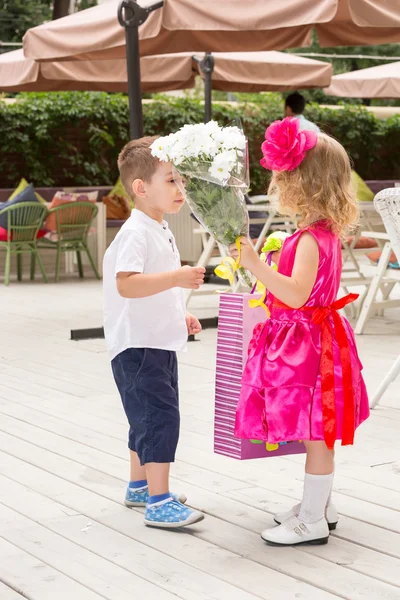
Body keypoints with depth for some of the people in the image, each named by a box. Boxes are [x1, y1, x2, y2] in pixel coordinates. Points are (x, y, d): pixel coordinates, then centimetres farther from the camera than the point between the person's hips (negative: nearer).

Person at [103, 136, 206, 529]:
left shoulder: (161, 231, 14)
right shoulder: (135, 233, -18)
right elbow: (126, 285, -32)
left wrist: (180, 316, 16)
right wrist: (176, 278, -39)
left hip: (159, 343, 10)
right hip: (137, 346, -10)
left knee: (150, 417, 19)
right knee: (160, 415, -14)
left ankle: (139, 487, 33)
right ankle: (158, 502, -12)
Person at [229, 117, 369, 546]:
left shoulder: (310, 239, -21)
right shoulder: (325, 232, 9)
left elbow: (296, 293, -32)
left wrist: (255, 264, -33)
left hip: (306, 343, -10)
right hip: (310, 338, 10)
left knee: (314, 434, -2)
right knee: (317, 433, 18)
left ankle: (312, 522, 6)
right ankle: (319, 506, 30)